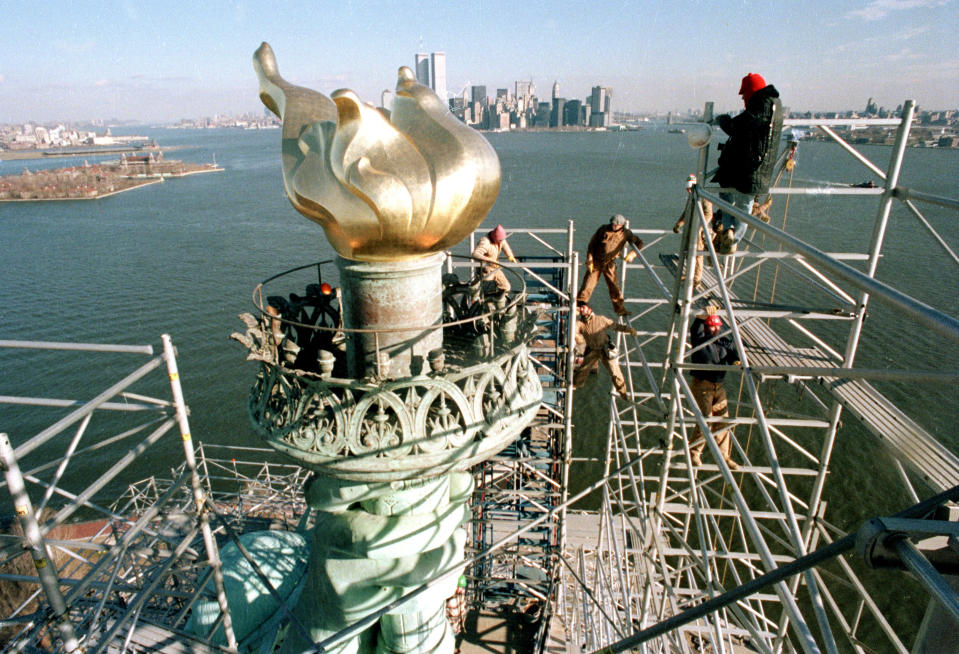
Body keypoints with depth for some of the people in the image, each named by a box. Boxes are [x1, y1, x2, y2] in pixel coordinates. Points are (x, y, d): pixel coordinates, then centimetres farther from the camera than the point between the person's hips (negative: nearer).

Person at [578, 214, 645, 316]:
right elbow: (591, 244, -3)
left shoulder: (625, 233, -5)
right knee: (588, 284, -2)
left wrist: (632, 254, -16)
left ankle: (620, 308, 15)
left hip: (610, 264, 1)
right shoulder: (603, 230, -8)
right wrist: (589, 260, -7)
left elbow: (639, 243, 3)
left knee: (614, 287, 2)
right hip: (596, 262, -1)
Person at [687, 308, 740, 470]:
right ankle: (694, 452, 13)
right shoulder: (699, 339, -6)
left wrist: (737, 362, -21)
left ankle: (724, 456, 22)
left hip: (719, 386, 6)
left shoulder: (725, 342, 11)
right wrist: (703, 316, -43)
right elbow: (695, 330, -27)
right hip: (702, 385, -6)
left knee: (723, 420, 9)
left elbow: (732, 355, 1)